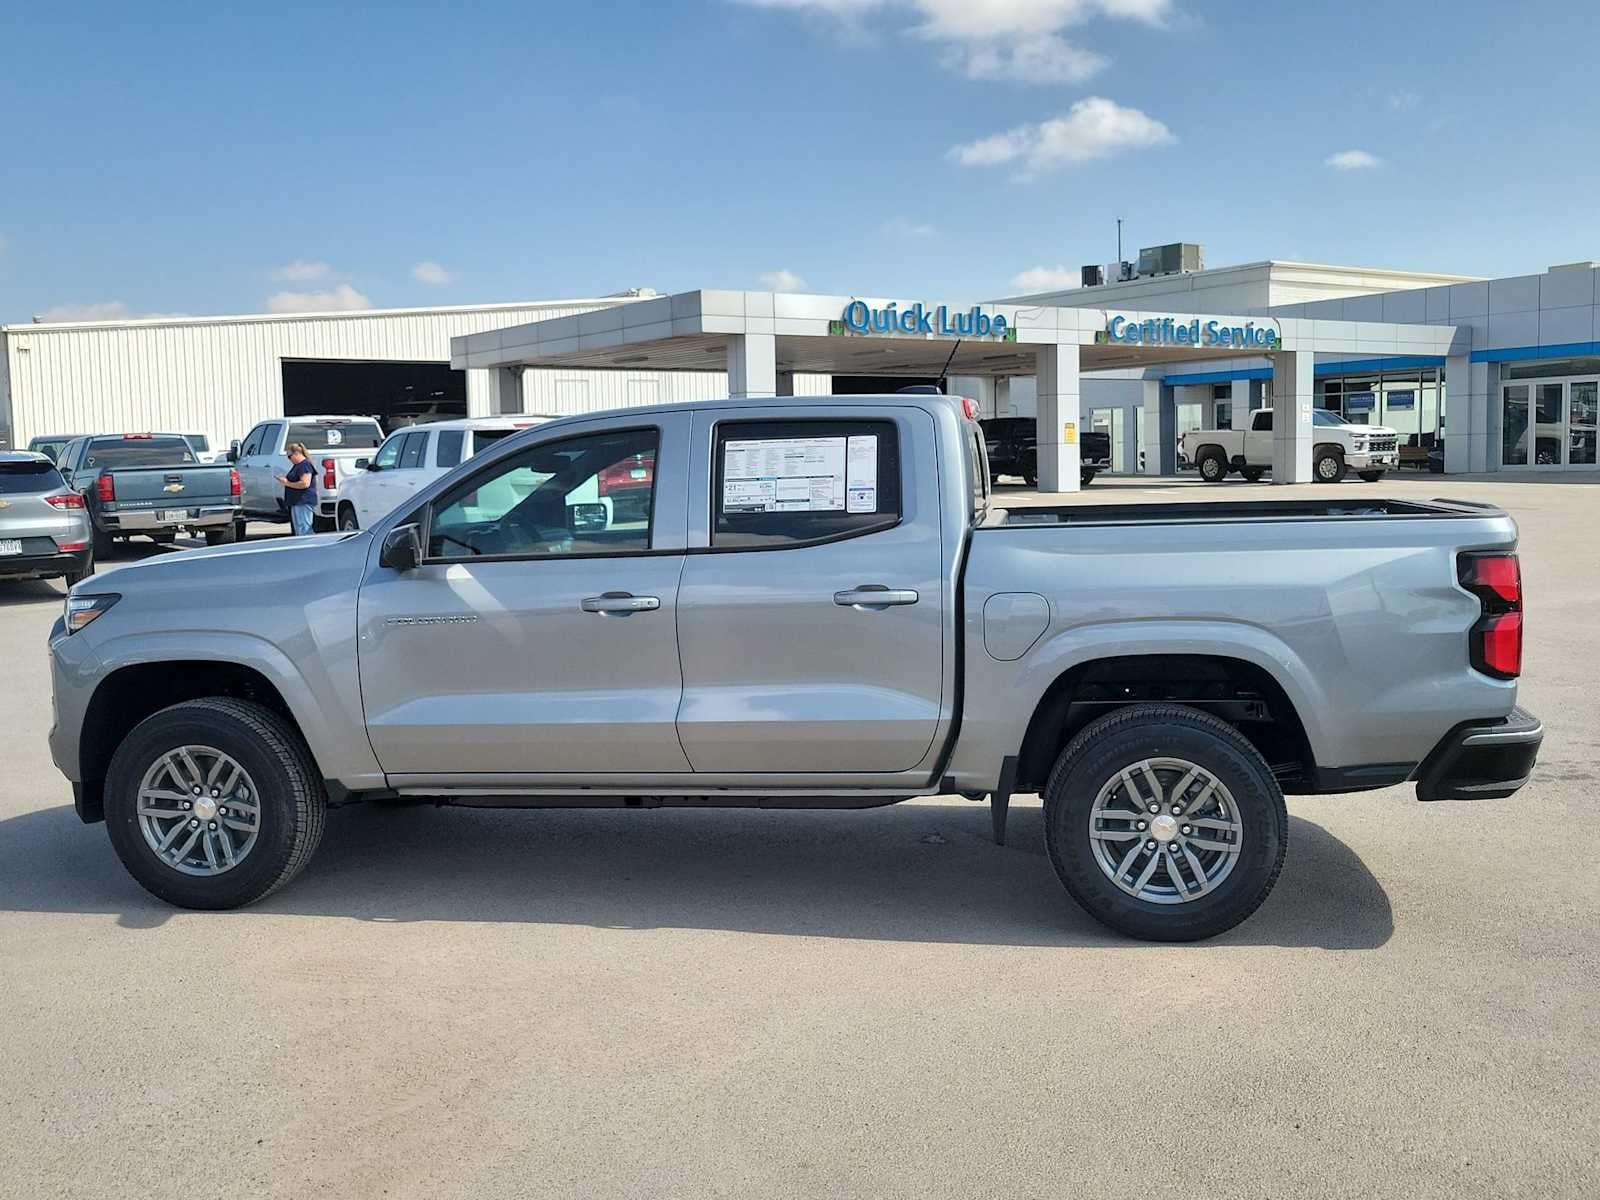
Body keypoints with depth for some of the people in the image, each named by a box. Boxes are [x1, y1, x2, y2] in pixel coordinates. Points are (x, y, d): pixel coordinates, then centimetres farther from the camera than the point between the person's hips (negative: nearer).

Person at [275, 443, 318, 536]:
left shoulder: (305, 465, -13)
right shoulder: (297, 465, 19)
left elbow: (305, 483, -23)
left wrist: (287, 483, -15)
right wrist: (285, 480, 13)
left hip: (303, 503, -11)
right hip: (296, 503, 11)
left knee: (303, 532, -13)